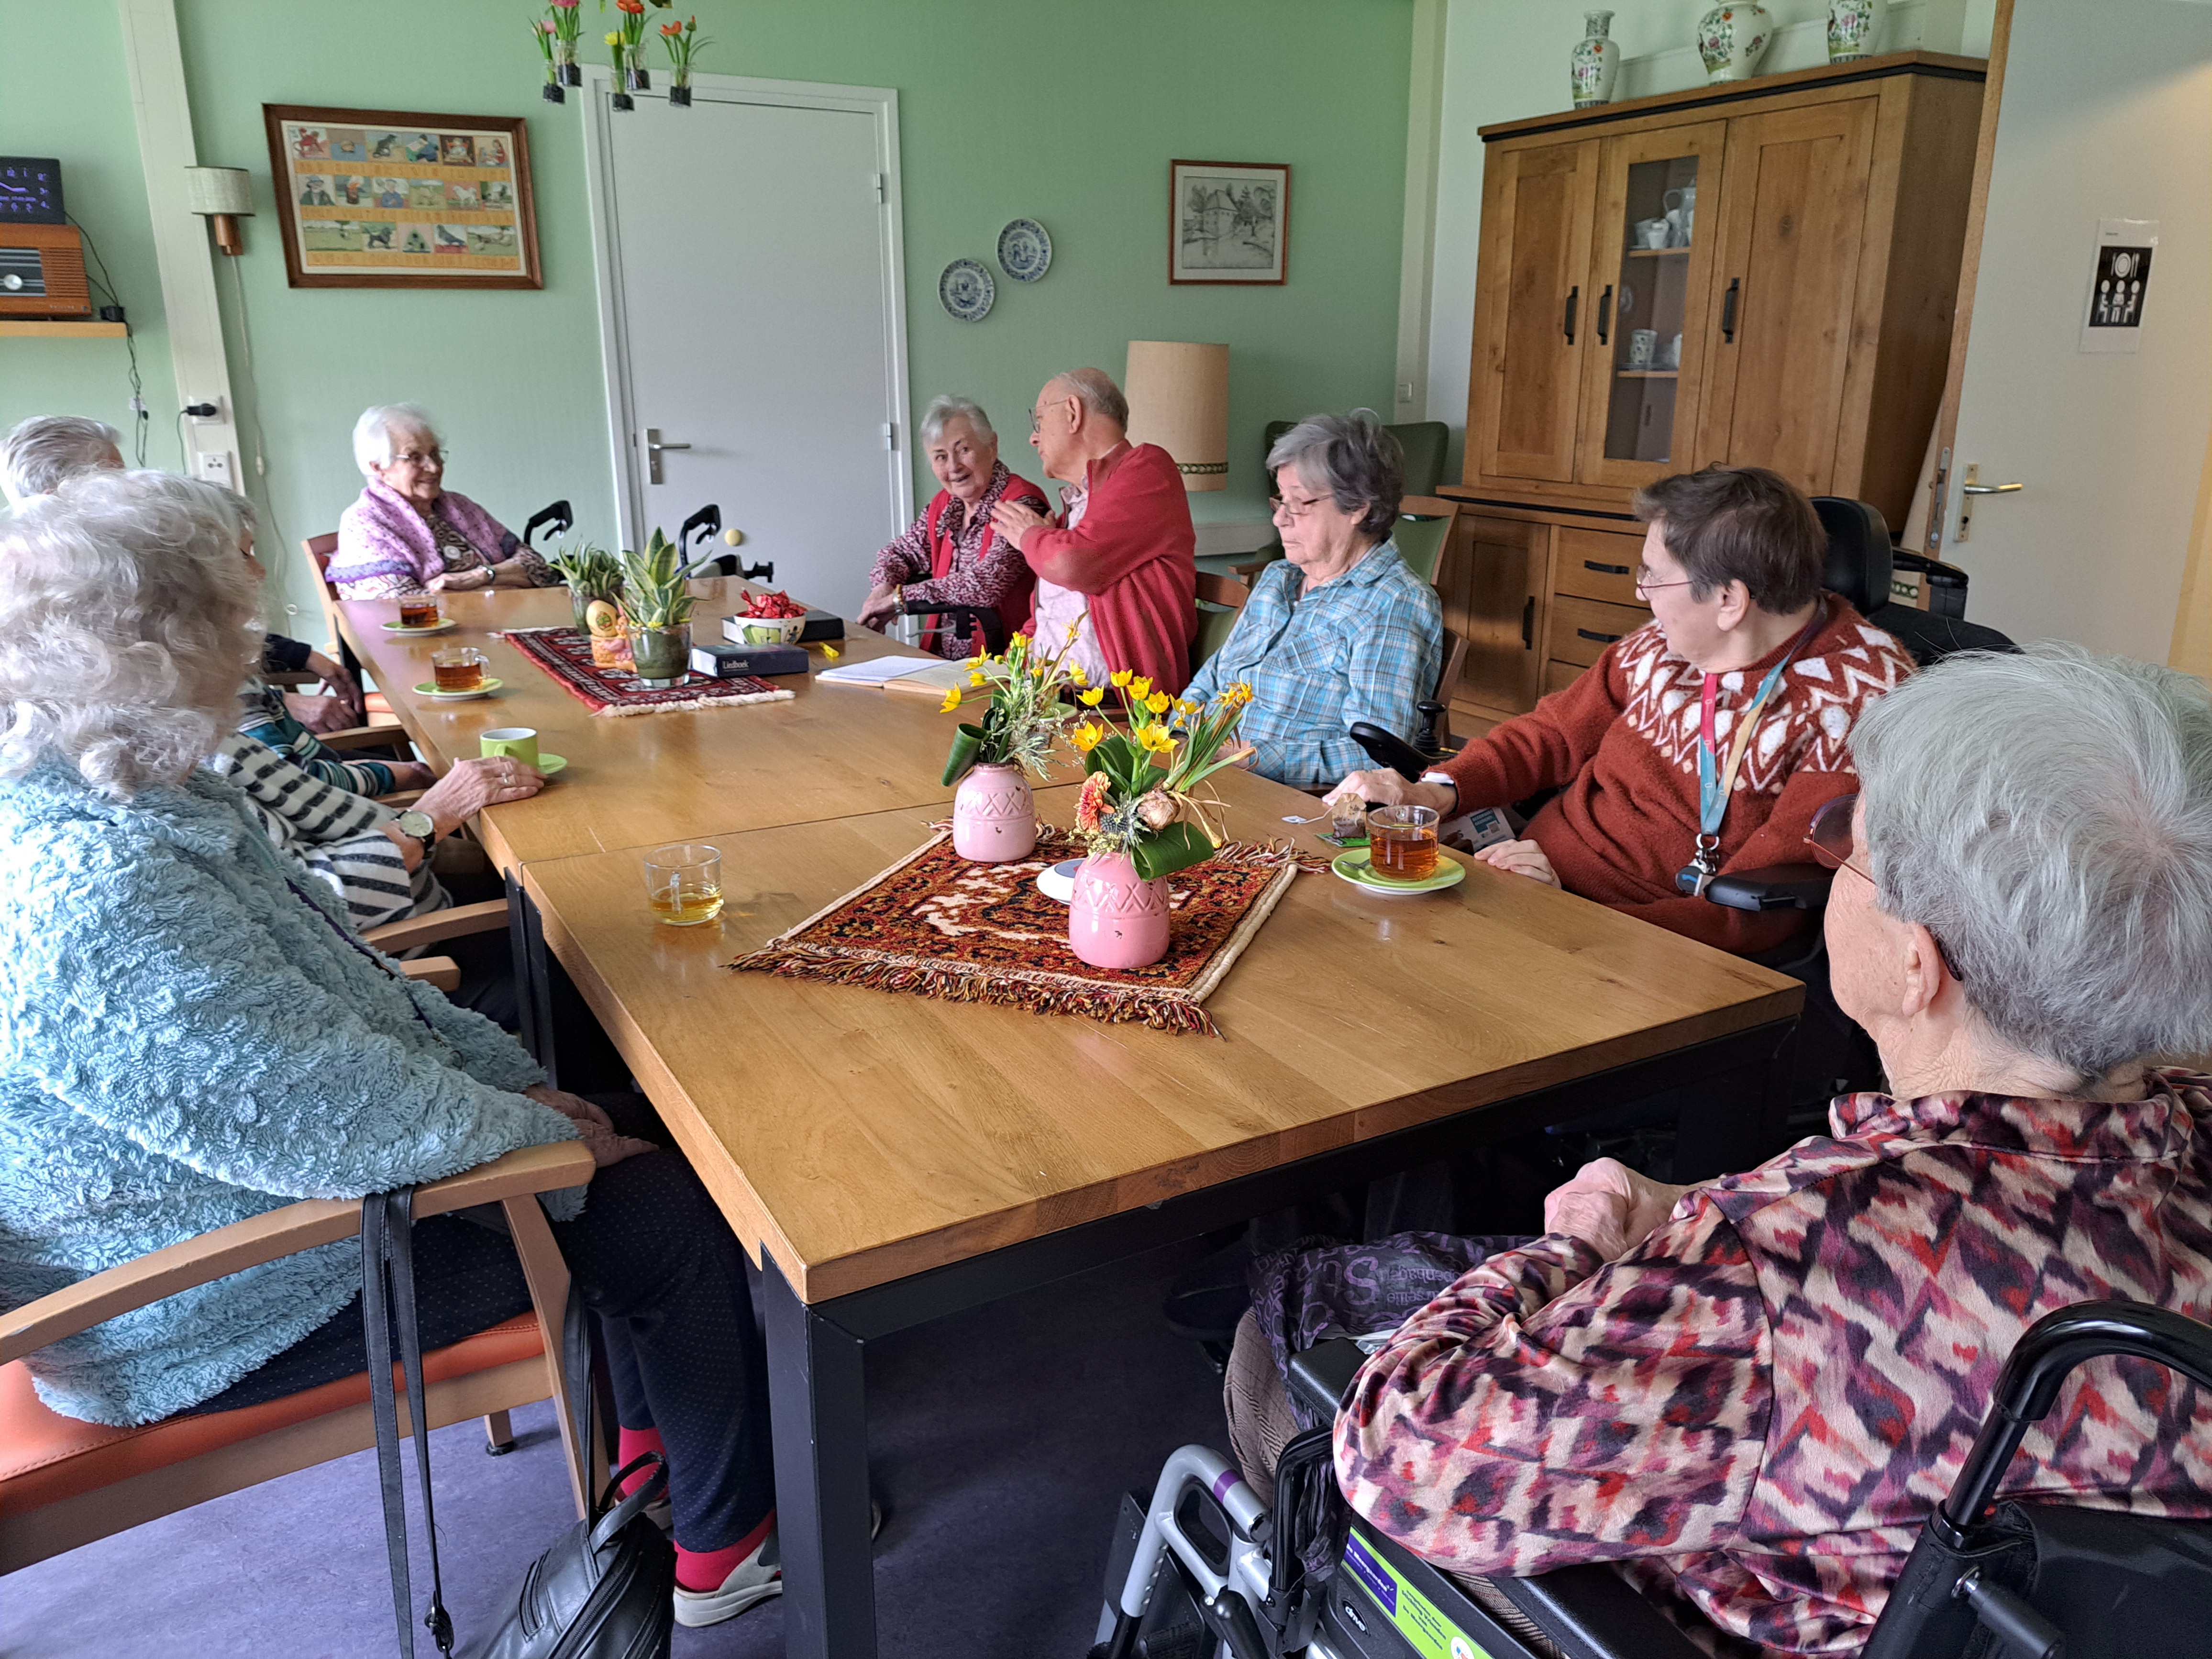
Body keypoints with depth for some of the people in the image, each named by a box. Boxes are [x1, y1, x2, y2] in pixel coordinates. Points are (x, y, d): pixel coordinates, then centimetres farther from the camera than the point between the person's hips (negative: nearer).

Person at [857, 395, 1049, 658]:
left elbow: (986, 584, -21)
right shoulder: (944, 504, 12)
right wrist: (884, 588, 1)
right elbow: (901, 552, 25)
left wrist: (899, 597, -14)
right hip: (940, 655, 7)